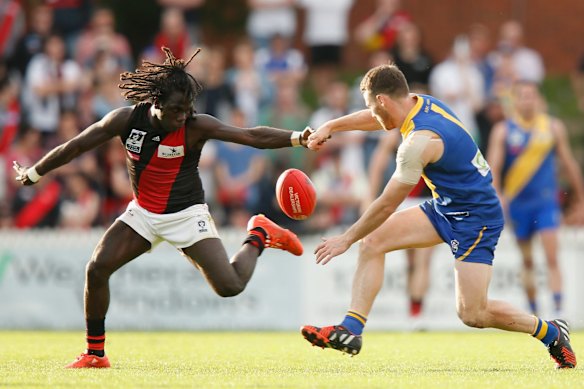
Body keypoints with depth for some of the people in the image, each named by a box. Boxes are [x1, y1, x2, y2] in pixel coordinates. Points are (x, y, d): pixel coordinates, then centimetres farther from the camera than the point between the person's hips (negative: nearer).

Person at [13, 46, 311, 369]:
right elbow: (76, 146, -2)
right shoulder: (126, 120, -14)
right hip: (143, 212, 3)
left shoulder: (196, 127, -22)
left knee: (230, 286, -15)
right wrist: (34, 173, 8)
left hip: (186, 214, -3)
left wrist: (297, 138, -41)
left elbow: (253, 137, -28)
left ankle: (258, 236, 17)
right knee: (97, 269, -12)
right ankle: (95, 354, 3)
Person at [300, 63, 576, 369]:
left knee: (472, 314, -11)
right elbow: (374, 119, 22)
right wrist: (330, 127, 18)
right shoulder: (421, 103, -2)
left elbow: (386, 206, -20)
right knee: (372, 241, -2)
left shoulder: (419, 142, -27)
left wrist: (346, 239, -9)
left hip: (475, 218, -10)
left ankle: (550, 332, 11)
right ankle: (350, 330, -6)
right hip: (445, 208, 10)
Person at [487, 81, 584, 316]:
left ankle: (558, 310, -19)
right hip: (517, 202, 1)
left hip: (546, 200, -1)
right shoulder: (503, 131, 0)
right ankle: (533, 311, 20)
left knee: (552, 257, -13)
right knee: (527, 261, 9)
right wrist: (497, 195, -23)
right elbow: (493, 167, -5)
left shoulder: (553, 127, 3)